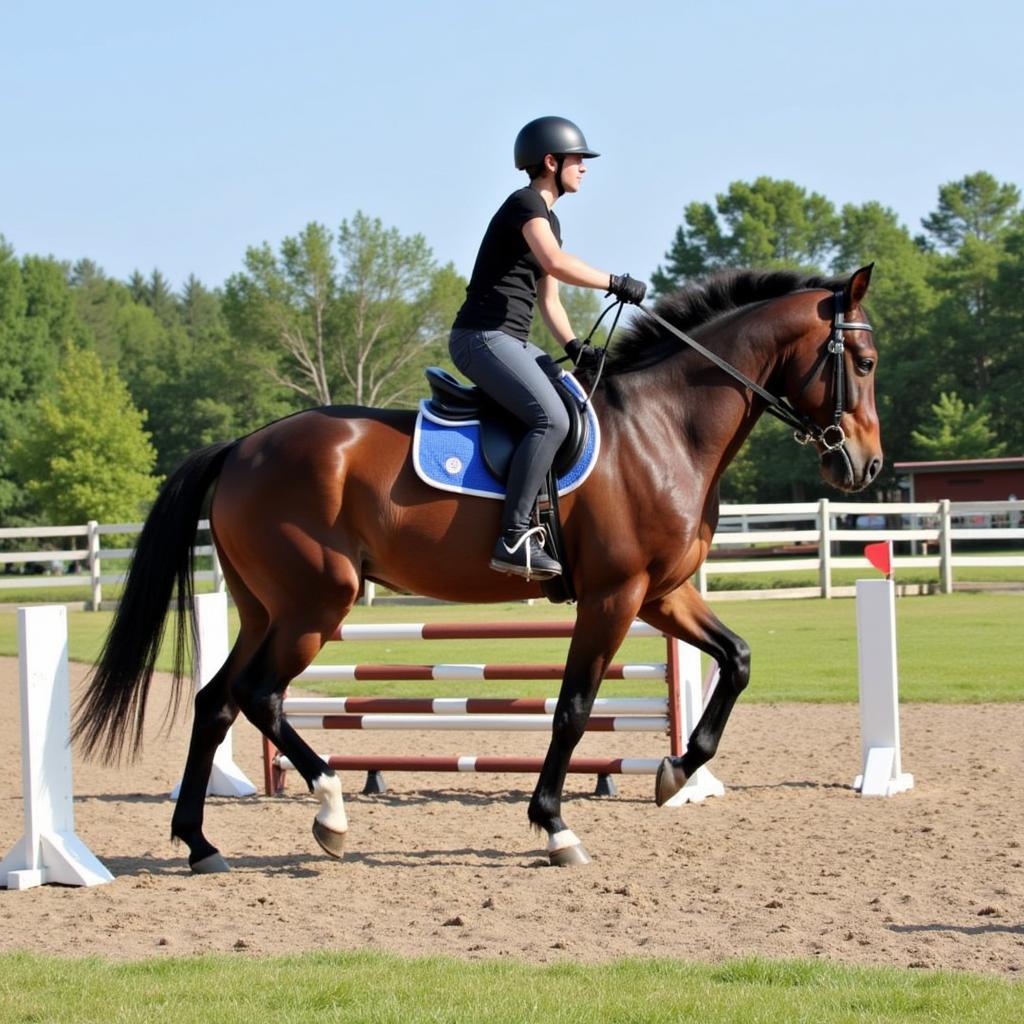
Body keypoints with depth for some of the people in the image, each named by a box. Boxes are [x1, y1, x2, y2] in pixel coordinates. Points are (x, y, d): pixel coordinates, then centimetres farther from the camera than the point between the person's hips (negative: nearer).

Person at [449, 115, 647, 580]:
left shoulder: (548, 219, 22)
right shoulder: (525, 203, -9)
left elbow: (548, 299, 23)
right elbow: (555, 262, -28)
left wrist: (573, 347, 8)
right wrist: (616, 283, -20)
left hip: (512, 343, 11)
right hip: (483, 337, -11)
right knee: (551, 418, -26)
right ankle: (513, 537, -31)